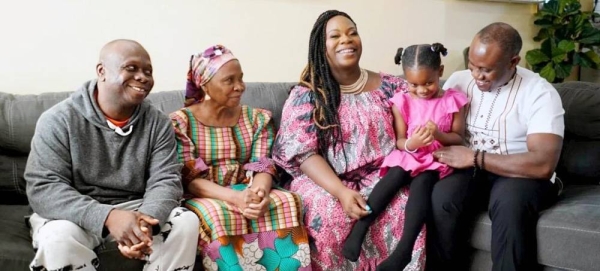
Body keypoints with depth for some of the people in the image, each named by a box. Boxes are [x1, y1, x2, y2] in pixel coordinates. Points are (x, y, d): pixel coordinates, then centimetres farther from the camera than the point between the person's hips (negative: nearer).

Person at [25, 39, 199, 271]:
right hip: (77, 215, -2)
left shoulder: (157, 123, -1)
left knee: (186, 222, -21)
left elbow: (166, 181, -9)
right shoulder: (59, 120, -10)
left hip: (135, 209, 3)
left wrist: (146, 221, -33)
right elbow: (43, 187, -18)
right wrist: (107, 217, -34)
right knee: (59, 236, -34)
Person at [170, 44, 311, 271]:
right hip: (205, 197, -3)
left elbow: (263, 167, -1)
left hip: (247, 192, 3)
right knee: (215, 213, -37)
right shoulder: (181, 122, -2)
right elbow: (189, 178, -11)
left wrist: (260, 192, -27)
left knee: (288, 202, -27)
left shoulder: (256, 118, 9)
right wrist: (235, 197, -29)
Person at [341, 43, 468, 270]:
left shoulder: (453, 100, 0)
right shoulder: (402, 101, 1)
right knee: (395, 175, -32)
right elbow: (399, 141, 2)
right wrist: (411, 144, -23)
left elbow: (459, 138, 3)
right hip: (408, 155, 1)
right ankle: (359, 228, -36)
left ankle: (404, 249, -40)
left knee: (422, 181, -32)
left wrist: (439, 135, -19)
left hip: (437, 157, -1)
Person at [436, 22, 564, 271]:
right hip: (469, 170, 4)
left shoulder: (540, 92, -13)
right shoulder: (458, 81, 3)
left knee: (509, 202, -38)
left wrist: (475, 158, -24)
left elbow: (543, 164, -23)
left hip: (522, 175, -4)